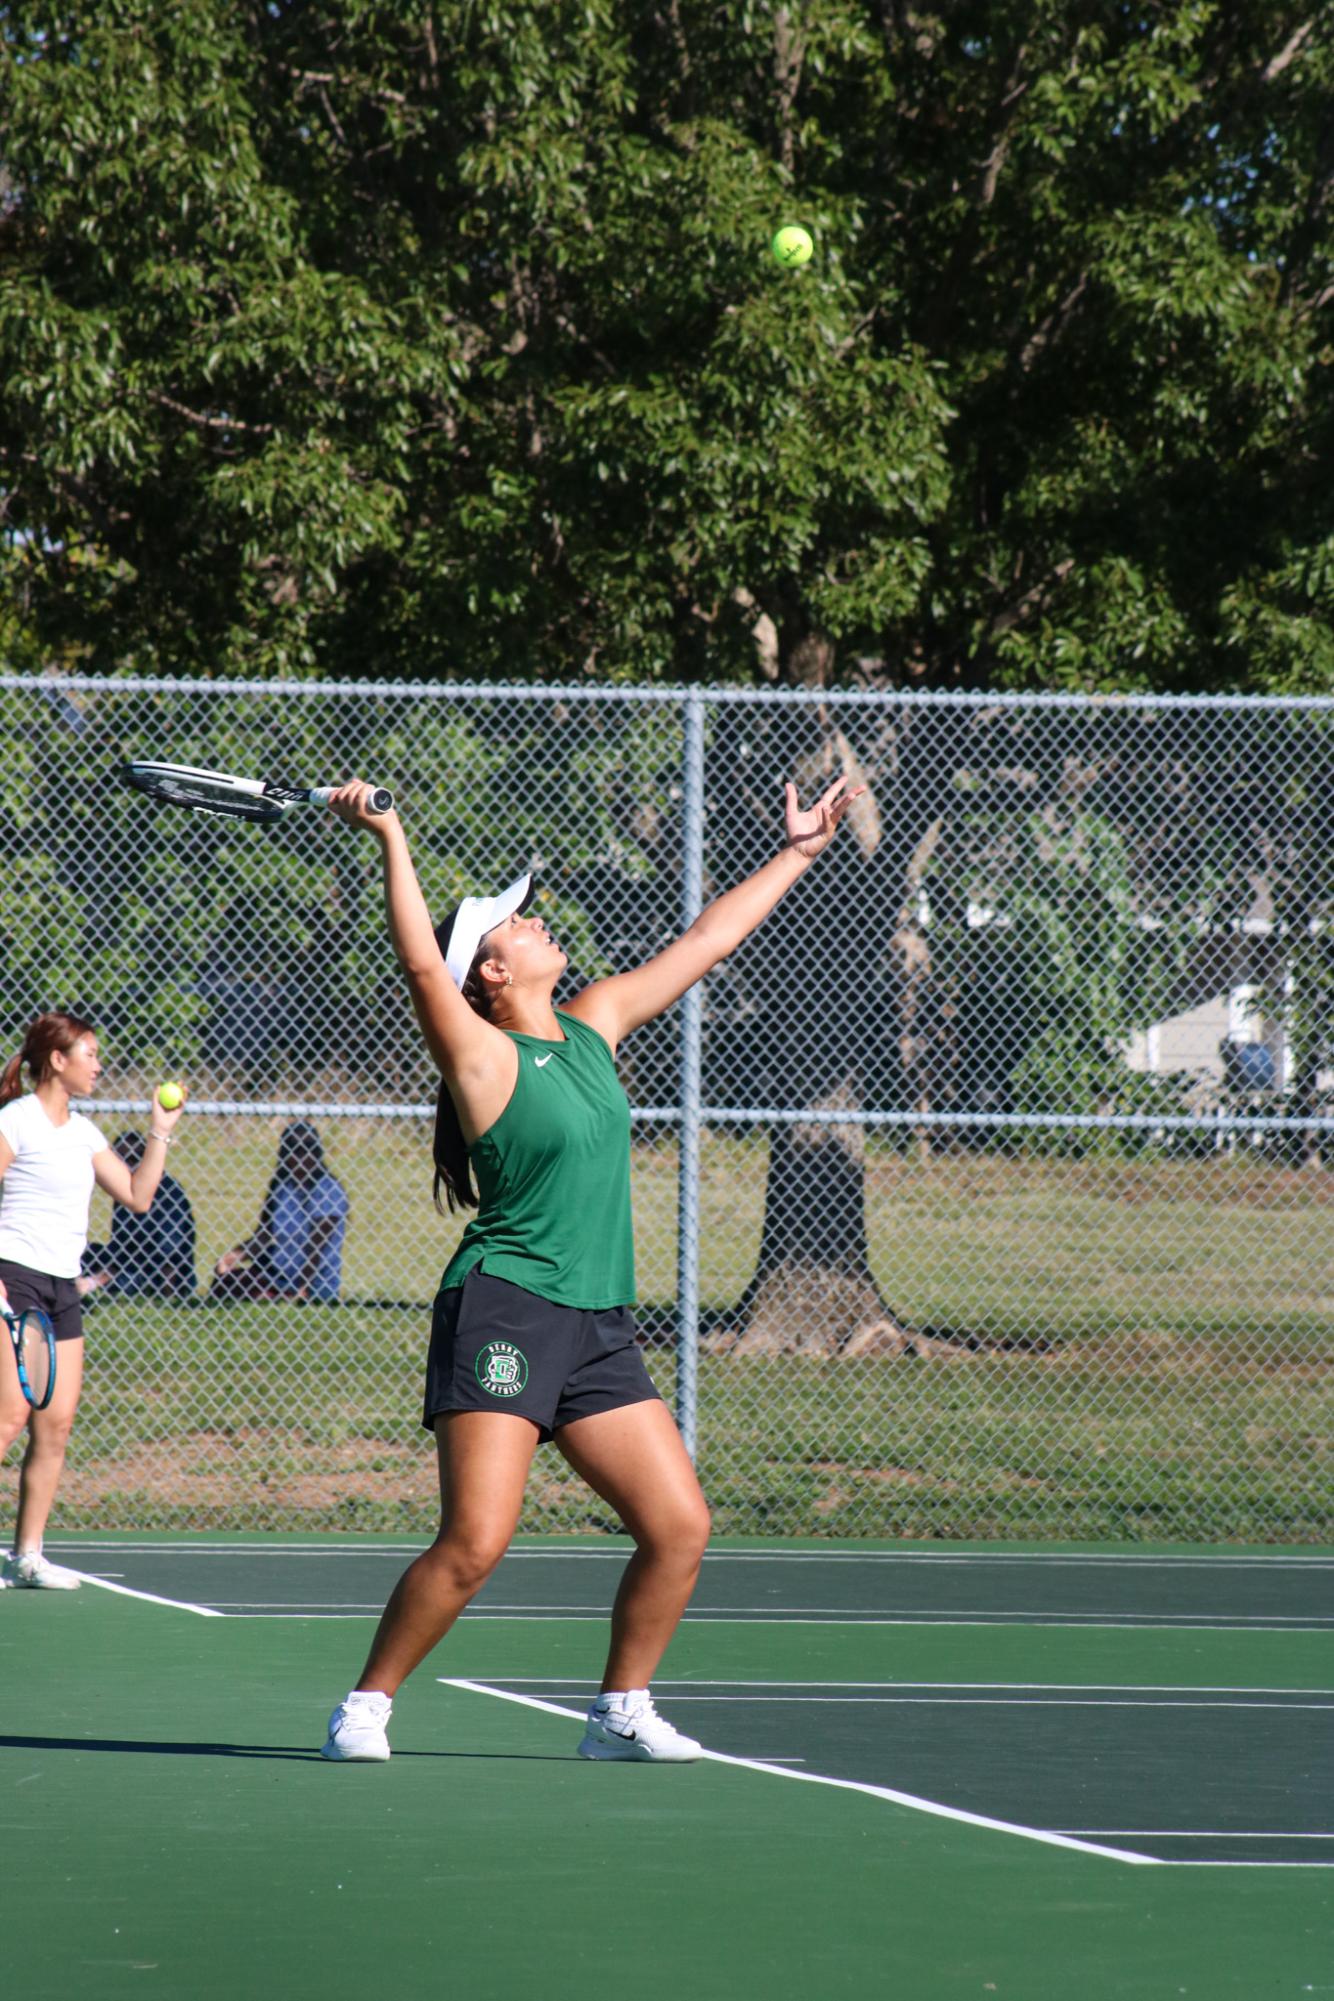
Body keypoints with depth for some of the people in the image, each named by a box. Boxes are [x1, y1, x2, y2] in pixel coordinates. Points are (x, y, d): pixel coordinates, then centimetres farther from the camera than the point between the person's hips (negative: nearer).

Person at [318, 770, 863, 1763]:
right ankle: (366, 1708, -1)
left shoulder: (594, 1024, 12)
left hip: (600, 1326, 7)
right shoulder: (485, 1057, -7)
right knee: (475, 1542, -14)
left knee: (679, 1526, 2)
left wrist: (797, 855, 24)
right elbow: (422, 964, -23)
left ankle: (622, 1710, 16)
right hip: (504, 1312, -7)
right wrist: (390, 841, -26)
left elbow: (704, 942, 20)